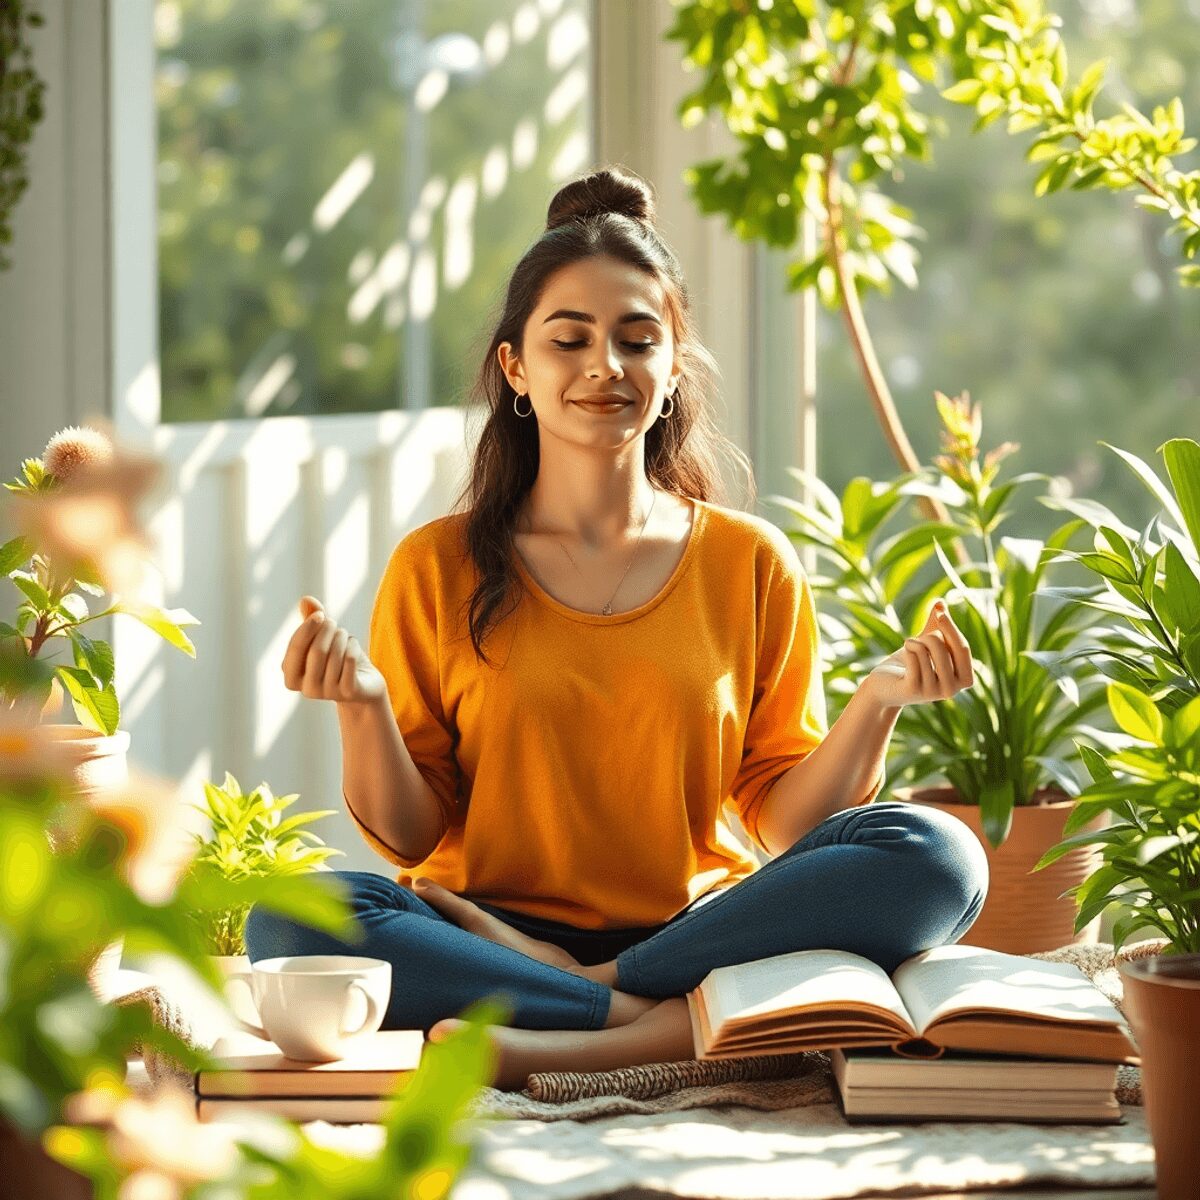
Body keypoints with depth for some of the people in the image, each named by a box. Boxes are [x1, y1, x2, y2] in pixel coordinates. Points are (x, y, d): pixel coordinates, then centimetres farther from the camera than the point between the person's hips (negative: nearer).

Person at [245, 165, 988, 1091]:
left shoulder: (751, 564, 8)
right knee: (291, 920, -30)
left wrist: (877, 704, -10)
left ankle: (547, 1043, -26)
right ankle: (662, 1021, -28)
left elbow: (784, 820, 6)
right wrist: (363, 705, -13)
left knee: (936, 857, -25)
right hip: (491, 928, -1)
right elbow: (410, 838, 4)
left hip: (701, 928, 1)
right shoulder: (439, 569, 5)